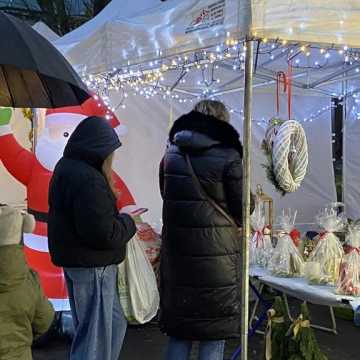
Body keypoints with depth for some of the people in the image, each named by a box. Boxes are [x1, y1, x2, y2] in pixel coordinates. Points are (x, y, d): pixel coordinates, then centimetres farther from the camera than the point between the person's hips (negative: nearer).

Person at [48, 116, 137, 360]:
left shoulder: (66, 168, 8)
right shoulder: (88, 180, -24)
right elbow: (103, 233, -26)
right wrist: (128, 223, -8)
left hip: (74, 260, 10)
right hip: (92, 266, -10)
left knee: (115, 323, 22)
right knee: (95, 334, 4)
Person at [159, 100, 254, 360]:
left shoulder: (171, 156, 4)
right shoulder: (228, 157, -12)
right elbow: (242, 209, -6)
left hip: (177, 256, 5)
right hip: (216, 259, -5)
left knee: (179, 332, 17)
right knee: (214, 336, 8)